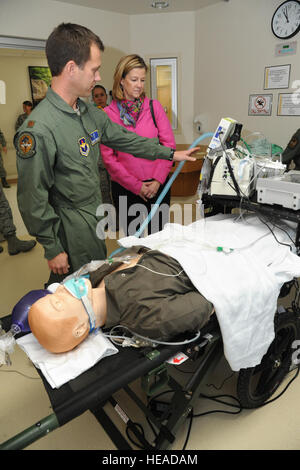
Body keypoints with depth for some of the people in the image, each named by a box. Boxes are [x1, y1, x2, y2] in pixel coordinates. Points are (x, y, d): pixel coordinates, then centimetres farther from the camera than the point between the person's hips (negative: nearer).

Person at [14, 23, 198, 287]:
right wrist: (52, 249, -14)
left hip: (95, 219, 8)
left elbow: (123, 139, 15)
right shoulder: (38, 129, -24)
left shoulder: (89, 112, 4)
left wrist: (170, 154, 18)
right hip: (71, 230, -8)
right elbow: (33, 201, -20)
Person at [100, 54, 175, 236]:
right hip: (125, 188, -1)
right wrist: (136, 186, -9)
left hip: (157, 185, 1)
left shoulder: (154, 107, 4)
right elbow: (108, 157, -5)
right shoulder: (108, 114, -1)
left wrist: (158, 180, -8)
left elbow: (169, 144, 2)